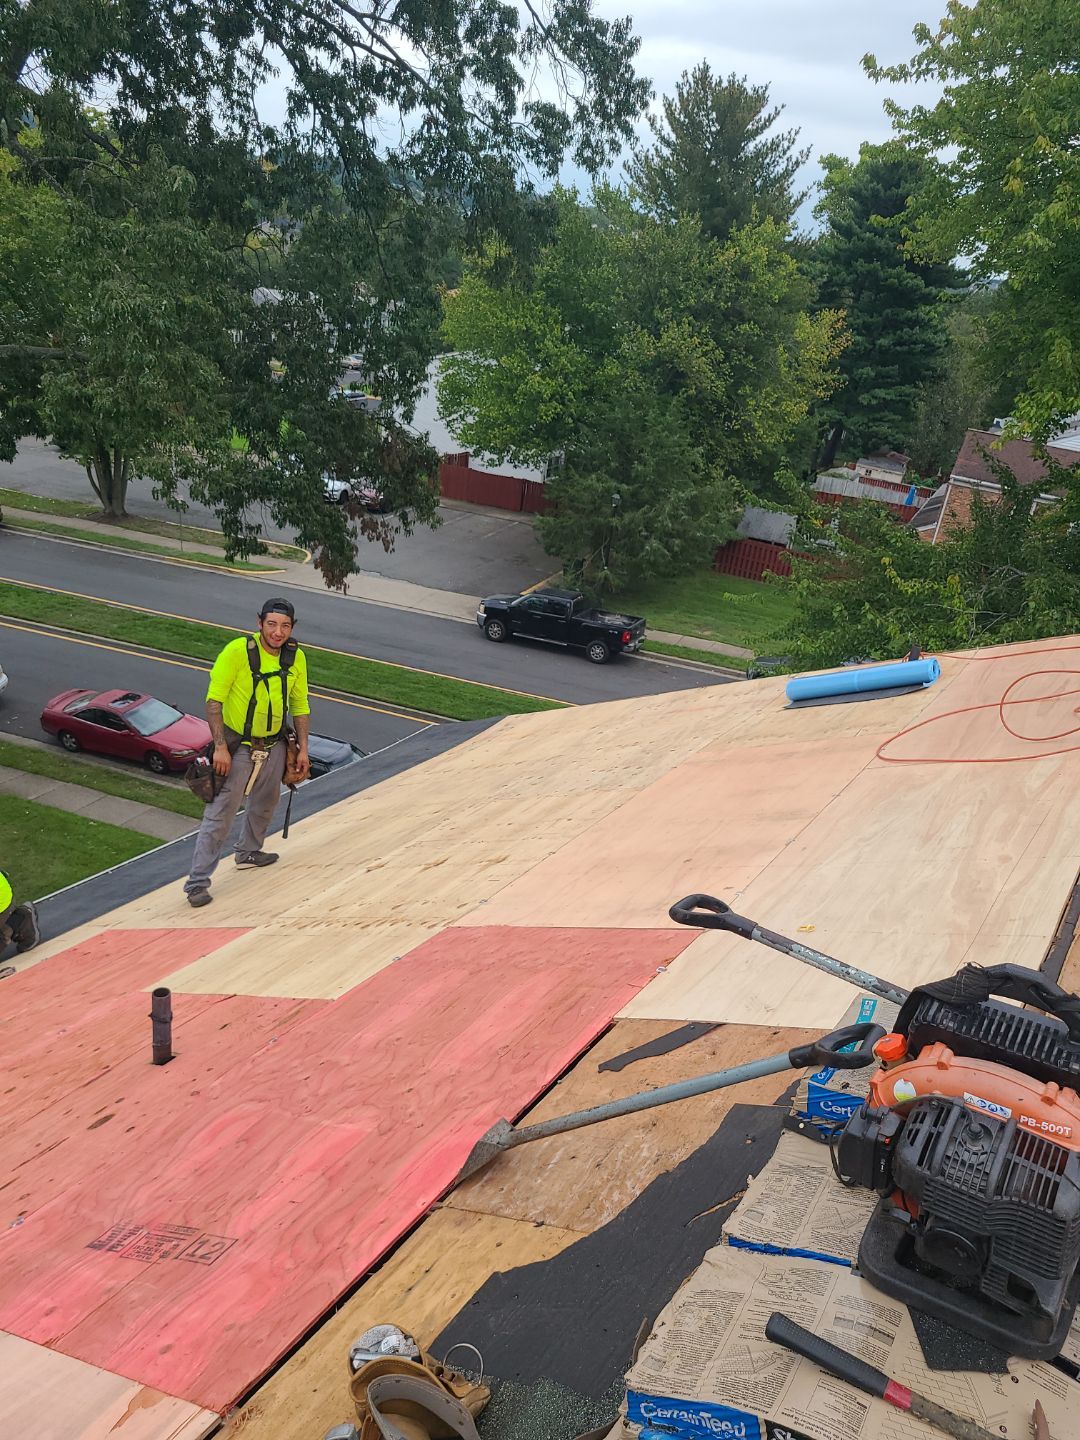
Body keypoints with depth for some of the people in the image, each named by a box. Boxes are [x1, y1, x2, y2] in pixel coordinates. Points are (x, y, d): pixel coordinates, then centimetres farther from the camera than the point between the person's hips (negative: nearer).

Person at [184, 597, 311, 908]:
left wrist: (303, 749, 5)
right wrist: (220, 747, -23)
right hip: (237, 746, -6)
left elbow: (299, 705, 6)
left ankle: (249, 853, 48)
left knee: (265, 804, 25)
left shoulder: (296, 657, -5)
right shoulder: (238, 650, -22)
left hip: (274, 745, 6)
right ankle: (197, 882, -1)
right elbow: (214, 700, -18)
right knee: (220, 813, -7)